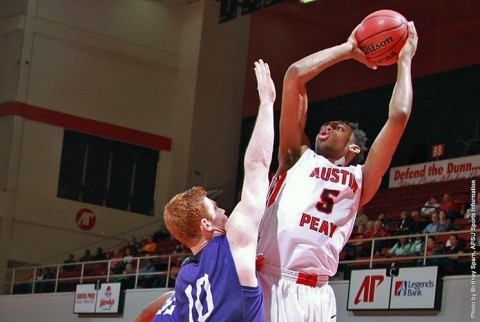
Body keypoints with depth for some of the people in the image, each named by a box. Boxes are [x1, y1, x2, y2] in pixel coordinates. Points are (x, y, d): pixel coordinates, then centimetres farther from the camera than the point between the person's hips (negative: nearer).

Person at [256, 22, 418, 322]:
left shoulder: (360, 180, 20)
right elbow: (295, 75, 14)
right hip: (271, 286, -2)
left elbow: (398, 117, 13)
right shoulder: (298, 157, 18)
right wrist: (349, 49, 23)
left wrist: (404, 60, 23)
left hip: (317, 295, 2)